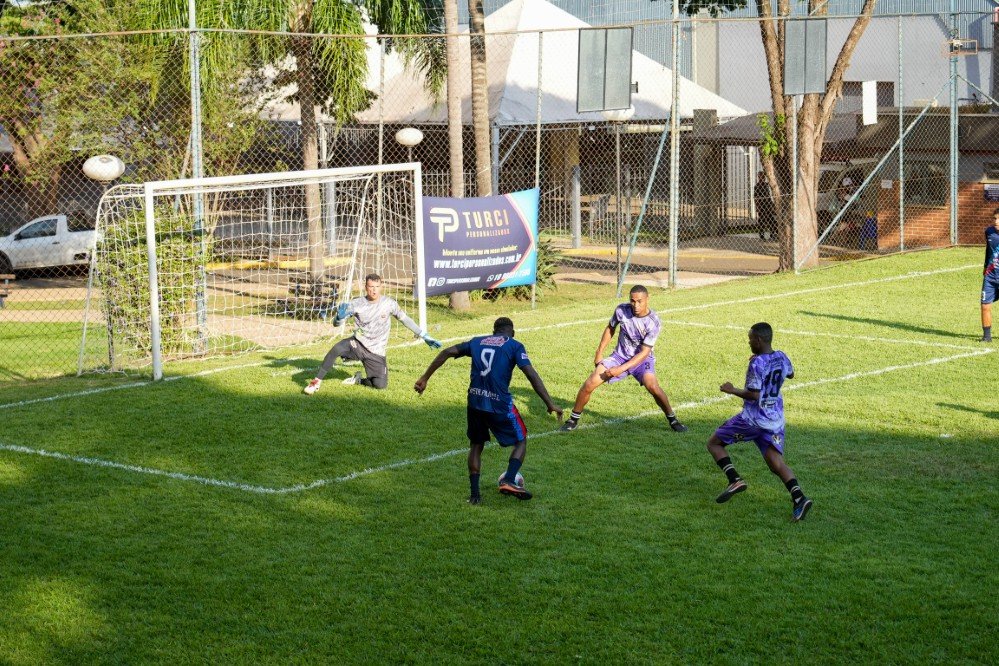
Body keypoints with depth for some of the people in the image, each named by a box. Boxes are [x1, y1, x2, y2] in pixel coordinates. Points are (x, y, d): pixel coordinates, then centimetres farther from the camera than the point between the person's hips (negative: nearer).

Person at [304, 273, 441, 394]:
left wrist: (425, 336, 3)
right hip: (359, 344, -1)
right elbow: (336, 323, -6)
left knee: (380, 384, -15)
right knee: (337, 349, -33)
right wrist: (340, 316, -31)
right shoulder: (356, 304, -9)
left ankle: (359, 380, 18)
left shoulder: (389, 303, -8)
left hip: (376, 352, 1)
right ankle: (317, 382, -21)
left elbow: (405, 320, 4)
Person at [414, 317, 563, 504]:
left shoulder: (477, 342, 15)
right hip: (500, 404, -4)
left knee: (476, 445, 22)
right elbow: (531, 374, -9)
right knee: (520, 441, 15)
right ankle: (509, 481, -5)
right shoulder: (514, 346, 3)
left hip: (475, 402, 4)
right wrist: (550, 403, -8)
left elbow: (447, 353, 8)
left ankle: (474, 494, 16)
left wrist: (425, 377, 12)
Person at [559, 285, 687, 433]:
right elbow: (610, 328, 7)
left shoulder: (653, 322, -23)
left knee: (653, 386, -30)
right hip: (620, 356, 3)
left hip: (642, 359, -3)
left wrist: (621, 369, -27)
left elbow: (644, 352, -21)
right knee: (590, 384, -13)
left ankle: (672, 419, -7)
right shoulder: (621, 310, -14)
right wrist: (599, 352, 6)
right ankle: (574, 419, 6)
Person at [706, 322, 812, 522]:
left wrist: (732, 390, -6)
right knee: (776, 463, 4)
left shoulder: (757, 364, -17)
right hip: (775, 420, 7)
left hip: (752, 419, -7)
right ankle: (798, 498, -18)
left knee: (714, 443, 9)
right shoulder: (781, 358, 5)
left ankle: (735, 480, -6)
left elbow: (754, 395, -21)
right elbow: (790, 374, 27)